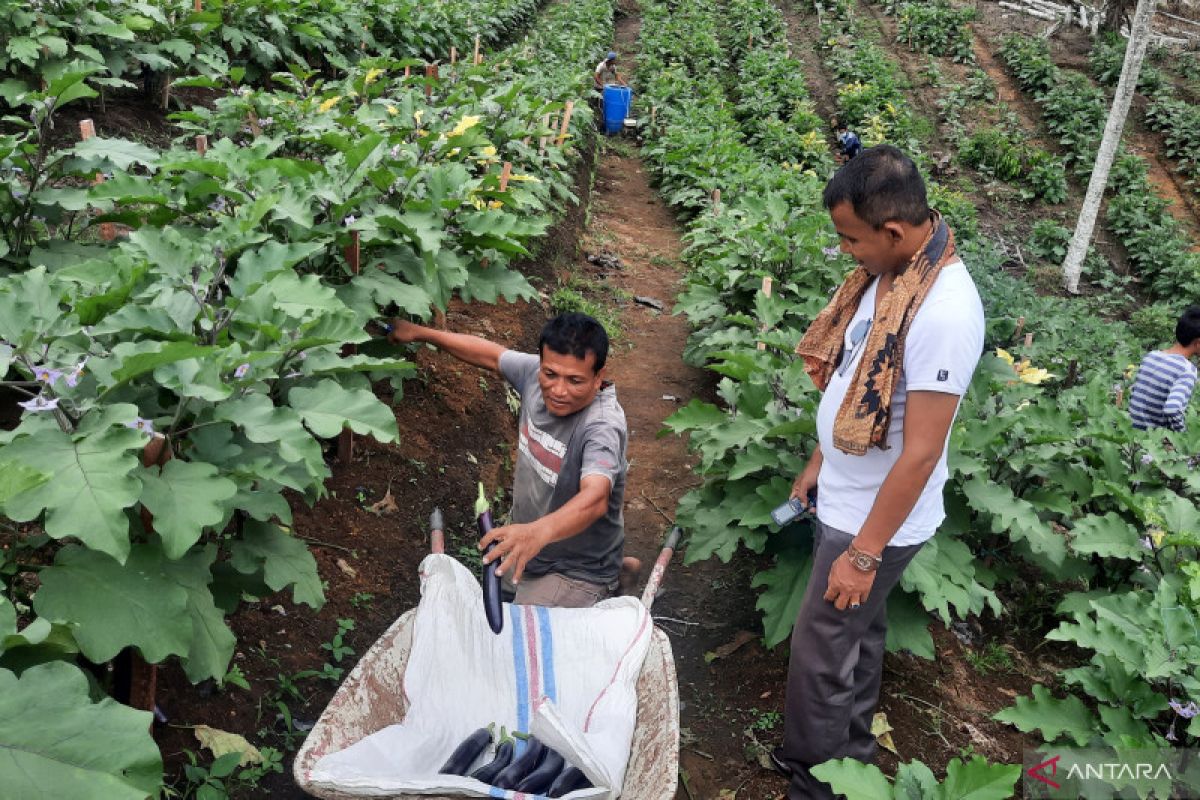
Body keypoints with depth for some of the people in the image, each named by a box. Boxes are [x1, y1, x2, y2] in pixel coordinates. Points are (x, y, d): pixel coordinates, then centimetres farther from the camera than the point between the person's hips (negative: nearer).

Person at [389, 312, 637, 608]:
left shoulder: (602, 426, -36)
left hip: (578, 573, -8)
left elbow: (595, 498, -52)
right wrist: (420, 333, 10)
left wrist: (539, 532, -71)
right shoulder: (535, 372, -16)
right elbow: (490, 354, 4)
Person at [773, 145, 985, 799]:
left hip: (877, 520, -8)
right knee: (856, 632, 24)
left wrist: (864, 552, -22)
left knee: (819, 651, 7)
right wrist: (820, 461, 18)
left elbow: (921, 452, -27)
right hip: (844, 497, 8)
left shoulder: (945, 311, -29)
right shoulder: (888, 273, -2)